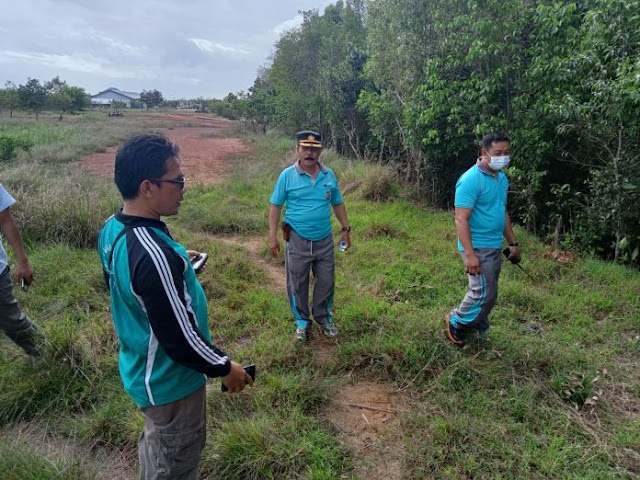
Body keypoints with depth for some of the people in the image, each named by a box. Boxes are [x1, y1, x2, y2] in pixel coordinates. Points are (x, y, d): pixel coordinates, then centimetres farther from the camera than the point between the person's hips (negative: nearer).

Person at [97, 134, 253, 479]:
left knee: (154, 446, 32)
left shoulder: (111, 228, -7)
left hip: (140, 371, 8)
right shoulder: (153, 254, -36)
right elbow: (180, 338, -29)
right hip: (169, 383, -8)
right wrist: (223, 367, -14)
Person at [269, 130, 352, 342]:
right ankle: (301, 321, 29)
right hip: (297, 241, -2)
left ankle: (323, 317, 34)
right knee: (297, 283, 9)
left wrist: (346, 229, 10)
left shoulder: (329, 175, 2)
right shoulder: (287, 175, -7)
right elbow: (275, 206, -4)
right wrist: (272, 236, -8)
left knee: (326, 281, 12)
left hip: (325, 240, 3)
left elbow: (338, 203, 12)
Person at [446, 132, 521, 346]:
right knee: (484, 293, -6)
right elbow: (461, 219, -22)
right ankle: (456, 322, 17)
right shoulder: (471, 180, -18)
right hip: (477, 248, -8)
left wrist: (513, 242, 20)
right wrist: (470, 254, -26)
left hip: (495, 247, 8)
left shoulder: (502, 178, 10)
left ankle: (479, 332, 32)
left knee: (488, 293, 15)